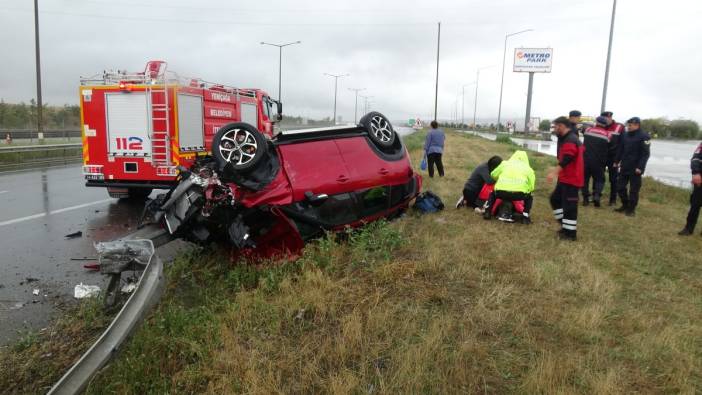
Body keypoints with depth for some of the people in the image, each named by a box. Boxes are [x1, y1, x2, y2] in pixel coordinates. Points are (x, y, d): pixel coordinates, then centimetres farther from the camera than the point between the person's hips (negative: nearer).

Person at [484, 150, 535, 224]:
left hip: (501, 192, 1)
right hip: (519, 194, -1)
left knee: (493, 194, 35)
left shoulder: (505, 163, 23)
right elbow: (531, 187, 16)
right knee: (529, 198, 31)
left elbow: (493, 175, 25)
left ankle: (487, 212, 23)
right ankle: (525, 217, 16)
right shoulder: (528, 168, 21)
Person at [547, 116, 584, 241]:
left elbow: (566, 160, -30)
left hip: (571, 179, -11)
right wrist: (556, 170, 29)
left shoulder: (570, 140, -19)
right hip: (565, 178, 11)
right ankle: (566, 226, 24)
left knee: (569, 206, -5)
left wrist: (554, 172, -34)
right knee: (555, 198, 17)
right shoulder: (567, 139, 15)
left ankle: (570, 233, 3)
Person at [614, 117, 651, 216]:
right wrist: (617, 161, 12)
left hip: (635, 168, -6)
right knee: (620, 187, 11)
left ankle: (631, 209, 12)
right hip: (624, 167, 6)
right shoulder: (625, 135, 8)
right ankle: (625, 205, 28)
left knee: (634, 190, 1)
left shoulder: (644, 137, -11)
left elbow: (646, 154, -15)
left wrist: (640, 167, -21)